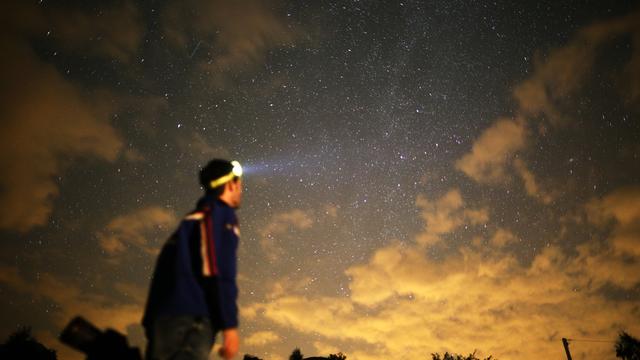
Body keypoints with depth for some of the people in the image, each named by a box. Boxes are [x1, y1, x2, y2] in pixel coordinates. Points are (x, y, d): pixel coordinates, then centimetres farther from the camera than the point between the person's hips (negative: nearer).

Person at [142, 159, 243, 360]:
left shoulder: (191, 219, 27)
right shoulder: (221, 214, 0)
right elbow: (219, 273, -13)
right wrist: (230, 325, -14)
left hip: (163, 316, 9)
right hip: (191, 318, -9)